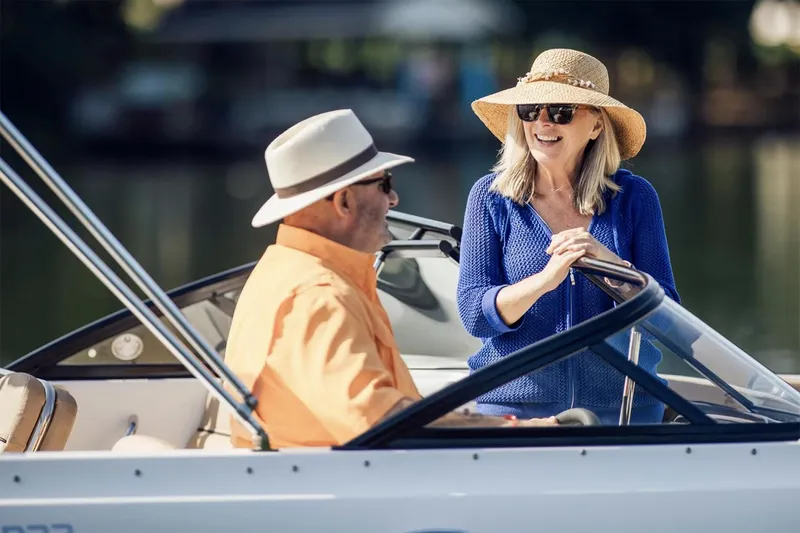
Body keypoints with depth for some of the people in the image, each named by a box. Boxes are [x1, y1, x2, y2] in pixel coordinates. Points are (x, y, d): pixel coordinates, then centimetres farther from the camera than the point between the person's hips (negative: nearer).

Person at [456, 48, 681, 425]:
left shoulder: (634, 197, 3)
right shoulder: (490, 196, 2)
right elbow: (473, 313, -8)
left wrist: (612, 264, -20)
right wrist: (544, 279, -25)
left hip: (622, 408, 1)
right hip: (514, 405, 0)